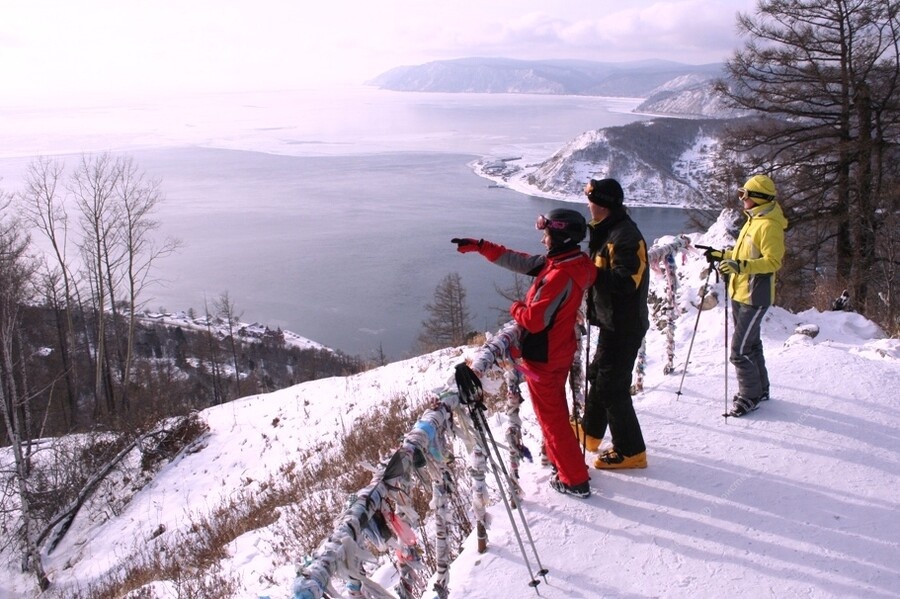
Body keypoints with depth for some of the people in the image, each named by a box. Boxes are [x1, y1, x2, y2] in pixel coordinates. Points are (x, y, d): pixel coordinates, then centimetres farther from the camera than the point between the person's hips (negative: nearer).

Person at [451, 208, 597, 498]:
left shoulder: (560, 276, -29)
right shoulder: (570, 262, 0)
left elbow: (534, 320, -30)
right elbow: (518, 260, 6)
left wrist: (516, 308, -8)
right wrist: (479, 246, 5)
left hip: (544, 358, -9)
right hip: (560, 352, 9)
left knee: (551, 417, 5)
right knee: (555, 410, 25)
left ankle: (576, 480, 15)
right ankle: (562, 460, 42)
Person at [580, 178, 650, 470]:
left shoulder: (625, 235, -22)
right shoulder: (609, 231, 11)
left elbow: (625, 281, -29)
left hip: (624, 325, -11)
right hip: (613, 321, 11)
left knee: (611, 385, -4)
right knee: (598, 374, 23)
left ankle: (630, 451, 7)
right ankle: (591, 430, 42)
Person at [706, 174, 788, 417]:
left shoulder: (769, 226, -18)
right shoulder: (753, 221, 13)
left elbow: (773, 261, -25)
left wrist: (741, 266, -35)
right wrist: (722, 255, 20)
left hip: (755, 297, -10)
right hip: (740, 293, 10)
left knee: (739, 351, -8)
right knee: (750, 344, 20)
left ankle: (750, 396, 5)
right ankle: (759, 390, 33)